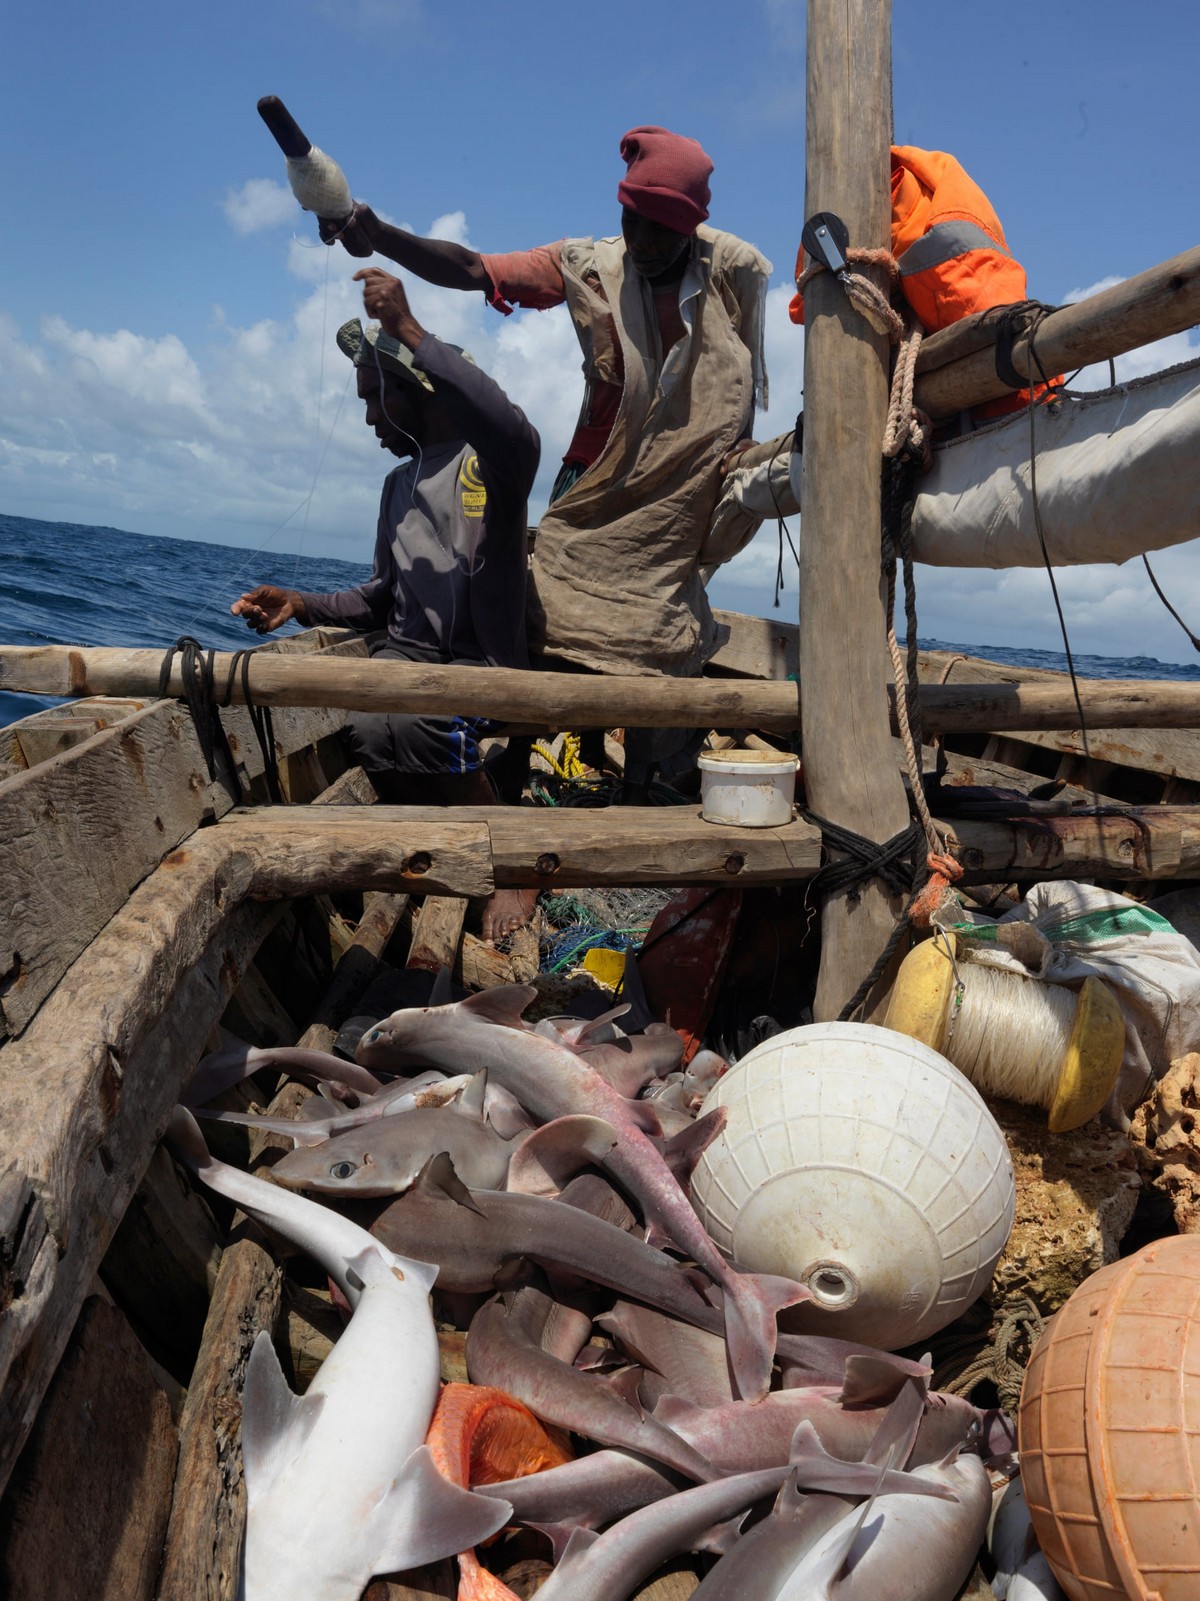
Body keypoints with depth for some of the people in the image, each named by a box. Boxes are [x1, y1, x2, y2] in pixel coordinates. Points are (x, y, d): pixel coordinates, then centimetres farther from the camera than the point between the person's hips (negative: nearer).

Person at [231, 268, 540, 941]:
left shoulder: (487, 463, -3)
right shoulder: (400, 482, 22)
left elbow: (519, 437, -31)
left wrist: (409, 329, -27)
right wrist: (301, 603, 5)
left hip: (482, 664, -6)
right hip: (407, 650, 7)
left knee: (387, 727, -35)